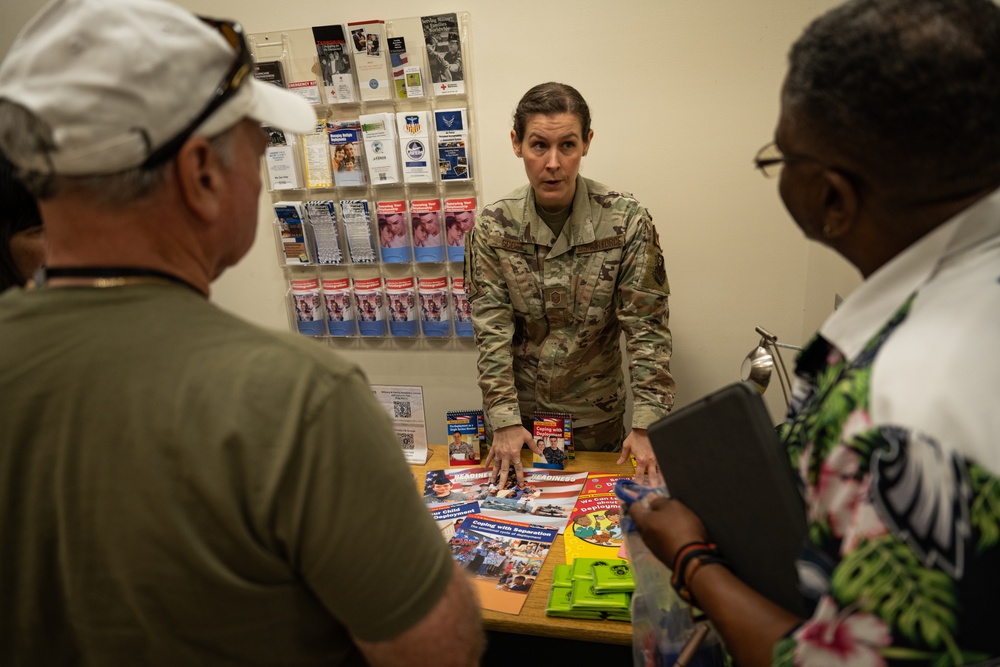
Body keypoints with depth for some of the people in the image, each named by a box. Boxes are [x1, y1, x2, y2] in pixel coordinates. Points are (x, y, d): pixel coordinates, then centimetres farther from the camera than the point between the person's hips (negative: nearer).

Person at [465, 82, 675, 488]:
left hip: (597, 415, -1)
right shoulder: (492, 226, -11)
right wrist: (505, 420, -16)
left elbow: (646, 328, -15)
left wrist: (645, 425, -20)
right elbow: (492, 330, -11)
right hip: (522, 412, 1)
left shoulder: (626, 221, -15)